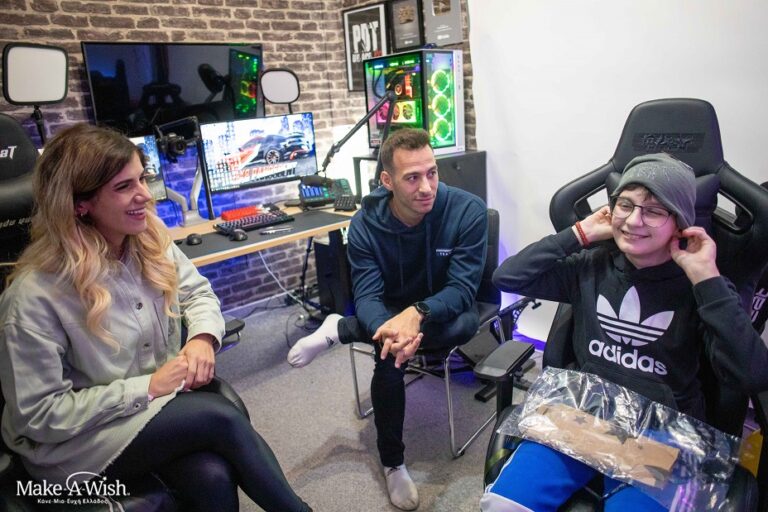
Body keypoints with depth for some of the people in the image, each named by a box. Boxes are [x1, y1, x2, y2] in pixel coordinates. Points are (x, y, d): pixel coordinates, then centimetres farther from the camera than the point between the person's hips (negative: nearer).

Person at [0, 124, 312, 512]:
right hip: (74, 441, -4)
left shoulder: (150, 240, -6)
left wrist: (202, 337, -16)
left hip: (158, 403, 5)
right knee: (219, 416, -26)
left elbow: (197, 291, 6)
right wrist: (147, 387, -24)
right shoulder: (34, 295, -23)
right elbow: (41, 416, -18)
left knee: (213, 478, -27)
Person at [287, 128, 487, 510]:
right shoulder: (366, 224, -18)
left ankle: (340, 330, -18)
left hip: (443, 309, 0)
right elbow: (367, 296, -23)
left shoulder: (467, 210, -24)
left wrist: (417, 313, -47)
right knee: (390, 356, -33)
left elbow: (462, 288, -25)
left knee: (465, 325, -36)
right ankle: (393, 464, -6)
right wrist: (389, 329, -47)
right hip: (392, 311, 0)